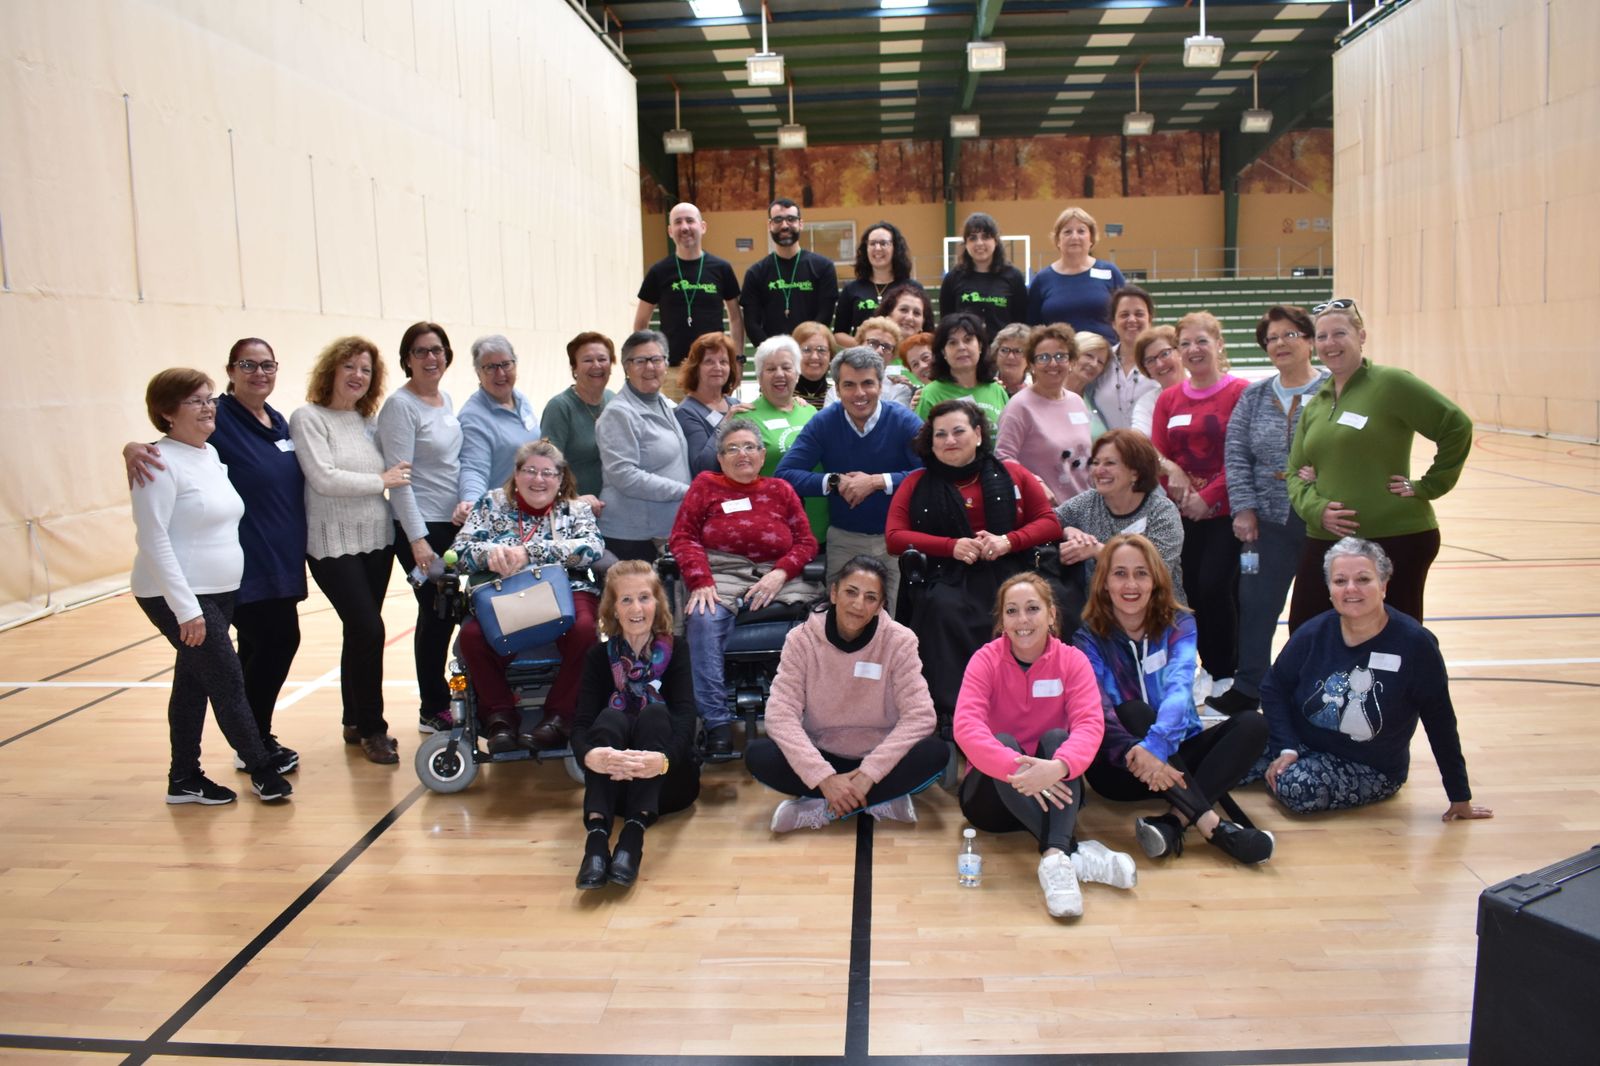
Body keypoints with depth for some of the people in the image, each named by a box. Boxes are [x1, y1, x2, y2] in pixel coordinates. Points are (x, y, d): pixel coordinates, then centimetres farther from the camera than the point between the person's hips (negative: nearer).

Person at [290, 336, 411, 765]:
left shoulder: (370, 420, 8)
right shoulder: (308, 418, -8)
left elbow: (395, 471, 13)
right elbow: (323, 479, -16)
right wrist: (381, 480, -11)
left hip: (377, 540, 6)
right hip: (334, 544, -6)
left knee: (360, 633, 13)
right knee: (368, 631, -10)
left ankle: (356, 722, 26)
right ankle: (371, 729, 5)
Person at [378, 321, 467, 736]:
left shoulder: (446, 399, 10)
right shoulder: (400, 406, -13)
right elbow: (399, 479, -17)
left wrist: (467, 500, -2)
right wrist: (418, 540, -20)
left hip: (454, 522, 7)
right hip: (420, 528, -7)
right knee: (435, 615, 0)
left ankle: (442, 699, 24)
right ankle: (433, 710, 14)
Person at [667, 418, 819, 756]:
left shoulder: (780, 489, 19)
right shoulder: (705, 485, 16)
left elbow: (806, 542, 14)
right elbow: (683, 537, 8)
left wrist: (781, 573, -7)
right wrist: (701, 582, -9)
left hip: (775, 579, 1)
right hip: (720, 577, -1)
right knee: (703, 620, -35)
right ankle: (717, 722, -30)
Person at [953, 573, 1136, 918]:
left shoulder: (1072, 660, -7)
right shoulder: (986, 660, -10)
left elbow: (1090, 724, -23)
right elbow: (966, 727, -26)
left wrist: (1057, 766, -44)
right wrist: (1018, 769, -42)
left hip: (1050, 791, 1)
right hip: (994, 791, -1)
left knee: (1056, 737, -27)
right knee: (1003, 742, -30)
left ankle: (1055, 857, -42)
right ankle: (1077, 853, -40)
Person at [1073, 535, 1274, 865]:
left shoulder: (1178, 624, -3)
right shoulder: (1089, 639, -8)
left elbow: (1179, 687, -22)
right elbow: (1097, 711, -24)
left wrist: (1156, 743, -42)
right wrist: (1138, 754, -44)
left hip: (1174, 753, 3)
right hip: (1121, 768, -2)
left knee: (1252, 723, -20)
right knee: (1134, 711, -32)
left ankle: (1175, 821, -34)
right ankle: (1210, 823, -39)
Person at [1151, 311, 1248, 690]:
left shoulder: (1239, 393, -5)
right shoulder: (1169, 399, 10)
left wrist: (1207, 497, -15)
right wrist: (1178, 492, -10)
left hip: (1224, 512, -5)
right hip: (1183, 515, 5)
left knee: (1214, 586, -11)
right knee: (1192, 590, 6)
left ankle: (1226, 673, 6)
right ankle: (1209, 668, 21)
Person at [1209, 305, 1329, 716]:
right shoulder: (1254, 397, 8)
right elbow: (1235, 454, 4)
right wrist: (1243, 507, -5)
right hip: (1270, 521, 3)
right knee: (1256, 604, 6)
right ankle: (1247, 689, 18)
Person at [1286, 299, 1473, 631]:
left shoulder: (1391, 383, -8)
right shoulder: (1315, 403, 11)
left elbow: (1456, 427, -10)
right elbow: (1296, 471, 11)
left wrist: (1428, 486, -10)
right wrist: (1315, 508, -7)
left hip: (1396, 539, -6)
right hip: (1326, 540, 6)